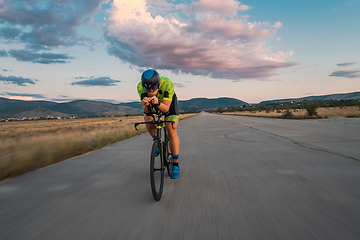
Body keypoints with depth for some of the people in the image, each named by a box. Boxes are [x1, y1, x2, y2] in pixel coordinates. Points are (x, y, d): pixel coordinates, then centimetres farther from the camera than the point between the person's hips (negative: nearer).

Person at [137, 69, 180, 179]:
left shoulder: (167, 84, -41)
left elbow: (166, 108, -40)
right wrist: (145, 105, -54)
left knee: (172, 132, -11)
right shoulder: (140, 87, -33)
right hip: (152, 103, 3)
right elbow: (146, 110, -32)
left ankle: (175, 165, -1)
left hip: (169, 101, -3)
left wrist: (157, 103, -60)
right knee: (148, 120, -23)